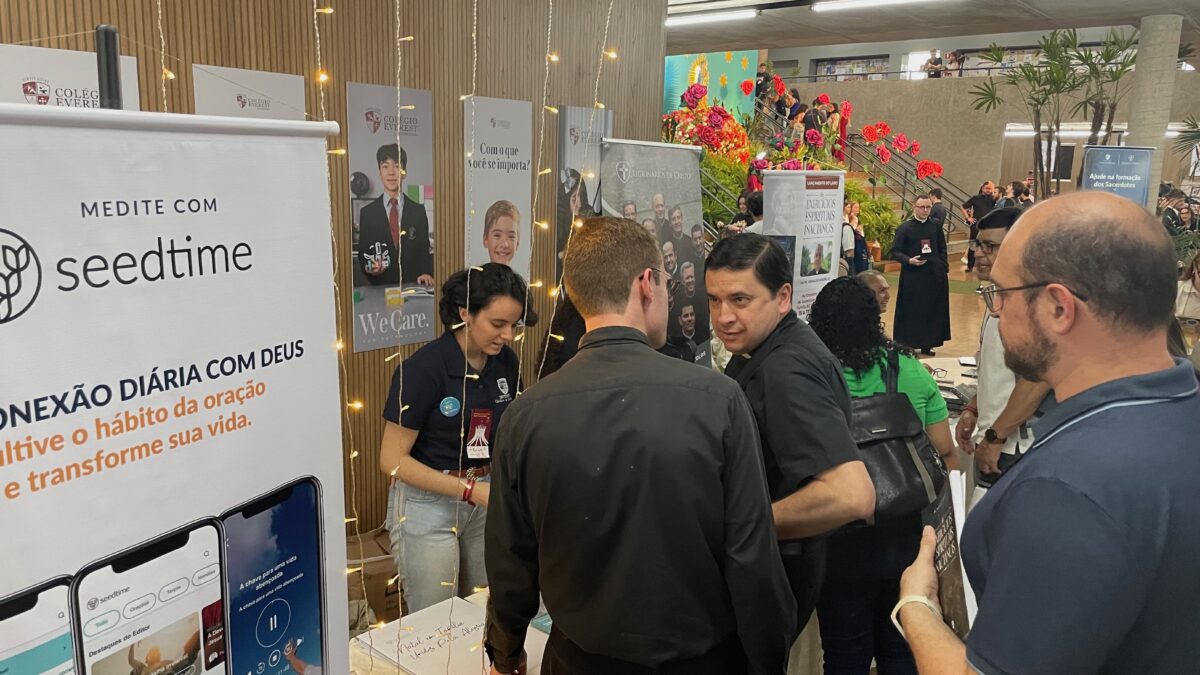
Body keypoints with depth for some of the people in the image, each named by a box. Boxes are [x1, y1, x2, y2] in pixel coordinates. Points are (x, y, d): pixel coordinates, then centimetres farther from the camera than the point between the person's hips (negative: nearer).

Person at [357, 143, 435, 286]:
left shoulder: (418, 211, 9)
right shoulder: (367, 212, 7)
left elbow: (425, 249, 10)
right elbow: (362, 253, 10)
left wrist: (427, 273, -8)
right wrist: (368, 267, -11)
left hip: (413, 285, 1)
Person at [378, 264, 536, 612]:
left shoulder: (506, 362, -3)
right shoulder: (423, 368, -19)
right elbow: (392, 460, -17)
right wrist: (470, 490, -23)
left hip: (484, 497, 5)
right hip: (428, 502, -5)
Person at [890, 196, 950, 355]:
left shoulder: (935, 227, 9)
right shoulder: (905, 227, -3)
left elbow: (942, 250, 17)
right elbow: (895, 252, -5)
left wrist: (943, 268, 6)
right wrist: (909, 260, -20)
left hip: (934, 276, 4)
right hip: (912, 276, -4)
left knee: (932, 312, 6)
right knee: (911, 311, -2)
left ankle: (927, 345, 15)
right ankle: (909, 344, 7)